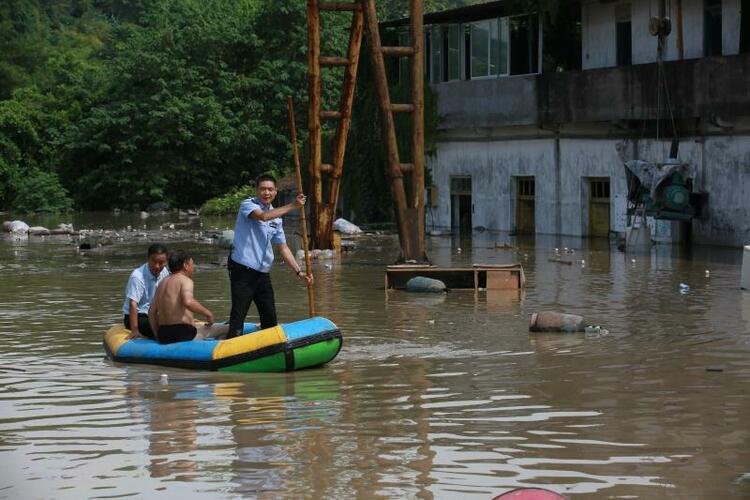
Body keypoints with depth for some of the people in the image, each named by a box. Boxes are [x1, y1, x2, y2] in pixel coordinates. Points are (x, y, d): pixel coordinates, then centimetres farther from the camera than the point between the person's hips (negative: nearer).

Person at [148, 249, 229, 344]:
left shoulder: (163, 283, 16)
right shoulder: (185, 280, -7)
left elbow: (152, 311, 15)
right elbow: (188, 302, -28)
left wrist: (158, 337, 21)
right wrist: (208, 314, -15)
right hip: (183, 335, -8)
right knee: (226, 330, -6)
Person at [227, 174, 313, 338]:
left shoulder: (276, 218, 16)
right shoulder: (248, 205, -6)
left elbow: (283, 247, 19)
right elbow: (262, 216, -28)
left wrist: (299, 272, 10)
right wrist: (292, 206, -27)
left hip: (263, 274, 7)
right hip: (243, 270, -7)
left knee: (270, 319, 8)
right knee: (237, 318, -11)